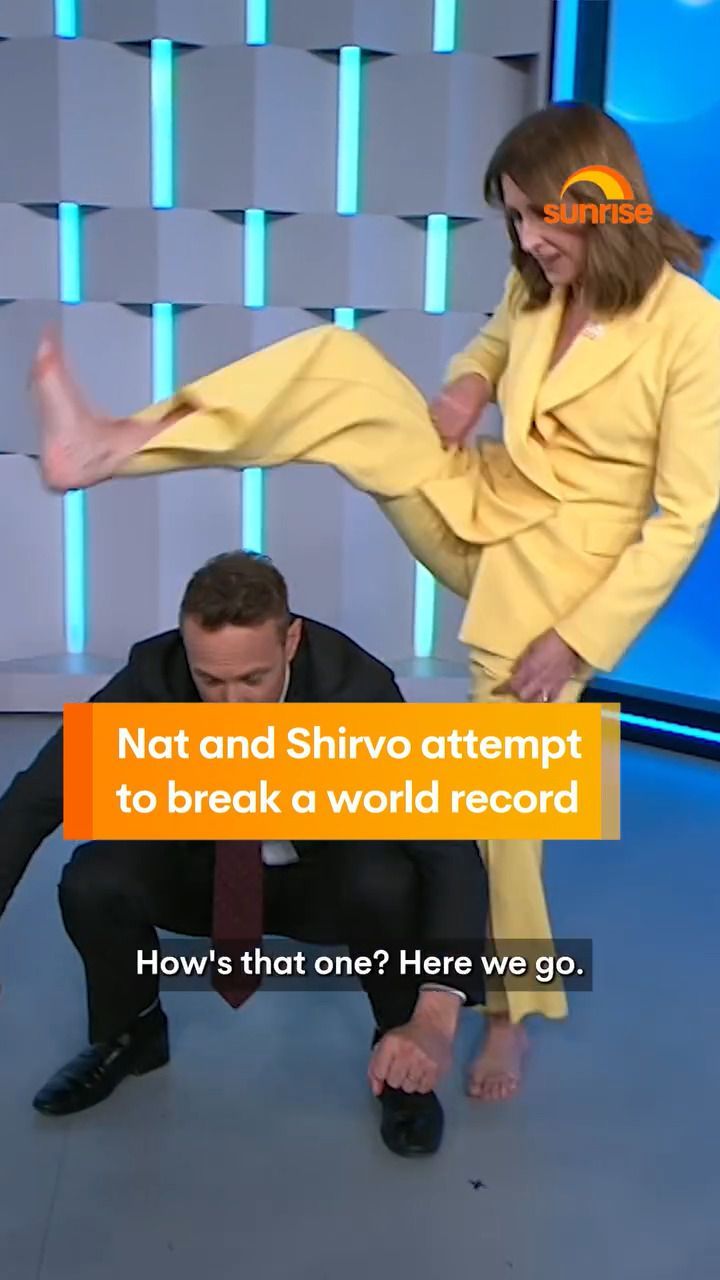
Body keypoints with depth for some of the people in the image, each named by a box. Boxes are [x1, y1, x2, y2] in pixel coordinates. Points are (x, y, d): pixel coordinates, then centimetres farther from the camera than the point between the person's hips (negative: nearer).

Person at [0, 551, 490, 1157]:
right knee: (92, 884, -27)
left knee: (387, 885, -36)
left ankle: (403, 1056, -4)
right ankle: (131, 1032, 7)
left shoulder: (359, 689, -33)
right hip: (205, 866, 2)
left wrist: (435, 1018, -48)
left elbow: (453, 851, -36)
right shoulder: (153, 676, -27)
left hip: (331, 876, -2)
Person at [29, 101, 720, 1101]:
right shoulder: (538, 285, 0)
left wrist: (580, 638, -19)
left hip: (562, 568, -5)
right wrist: (469, 381, -2)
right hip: (477, 505, 6)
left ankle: (511, 1012, 25)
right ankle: (111, 449, -14)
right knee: (336, 361, -12)